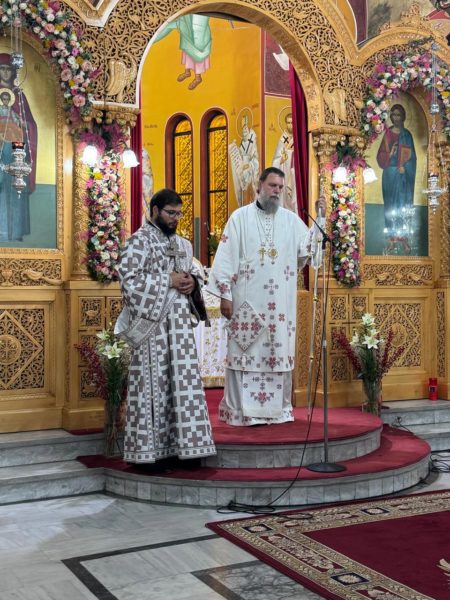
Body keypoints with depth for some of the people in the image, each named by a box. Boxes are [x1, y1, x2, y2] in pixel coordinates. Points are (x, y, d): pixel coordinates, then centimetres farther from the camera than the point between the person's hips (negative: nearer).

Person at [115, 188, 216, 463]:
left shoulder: (182, 243, 16)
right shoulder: (140, 240, -7)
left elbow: (194, 269, 25)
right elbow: (128, 277, -16)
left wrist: (192, 280, 0)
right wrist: (169, 280, -16)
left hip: (179, 320, 7)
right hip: (152, 320, -7)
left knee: (181, 380, 6)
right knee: (154, 382, -4)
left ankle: (177, 444, 14)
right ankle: (150, 448, 4)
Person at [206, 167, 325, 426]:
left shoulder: (291, 219, 11)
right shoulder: (240, 217, 2)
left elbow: (306, 251, 0)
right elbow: (226, 257, -2)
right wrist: (225, 294, -8)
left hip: (281, 303, 3)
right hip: (247, 299, -3)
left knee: (279, 353, 6)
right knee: (246, 353, -2)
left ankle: (278, 408, 15)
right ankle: (243, 410, 4)